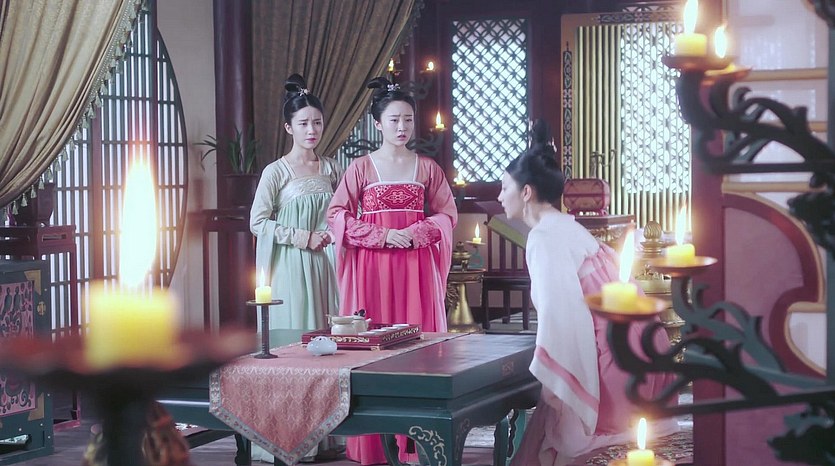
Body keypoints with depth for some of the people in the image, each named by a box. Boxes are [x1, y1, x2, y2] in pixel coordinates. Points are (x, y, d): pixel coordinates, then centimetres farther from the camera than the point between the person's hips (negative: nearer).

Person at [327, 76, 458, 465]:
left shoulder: (427, 167, 8)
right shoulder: (361, 167, 3)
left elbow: (447, 214, 8)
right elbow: (337, 215, -2)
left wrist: (415, 233, -10)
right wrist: (383, 236, -12)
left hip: (416, 265, 2)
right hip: (372, 266, -1)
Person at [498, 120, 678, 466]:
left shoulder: (545, 238, -13)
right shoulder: (564, 227, 16)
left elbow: (561, 318, -22)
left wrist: (550, 389, -19)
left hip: (614, 356, -9)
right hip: (630, 348, 9)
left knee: (546, 438, 2)